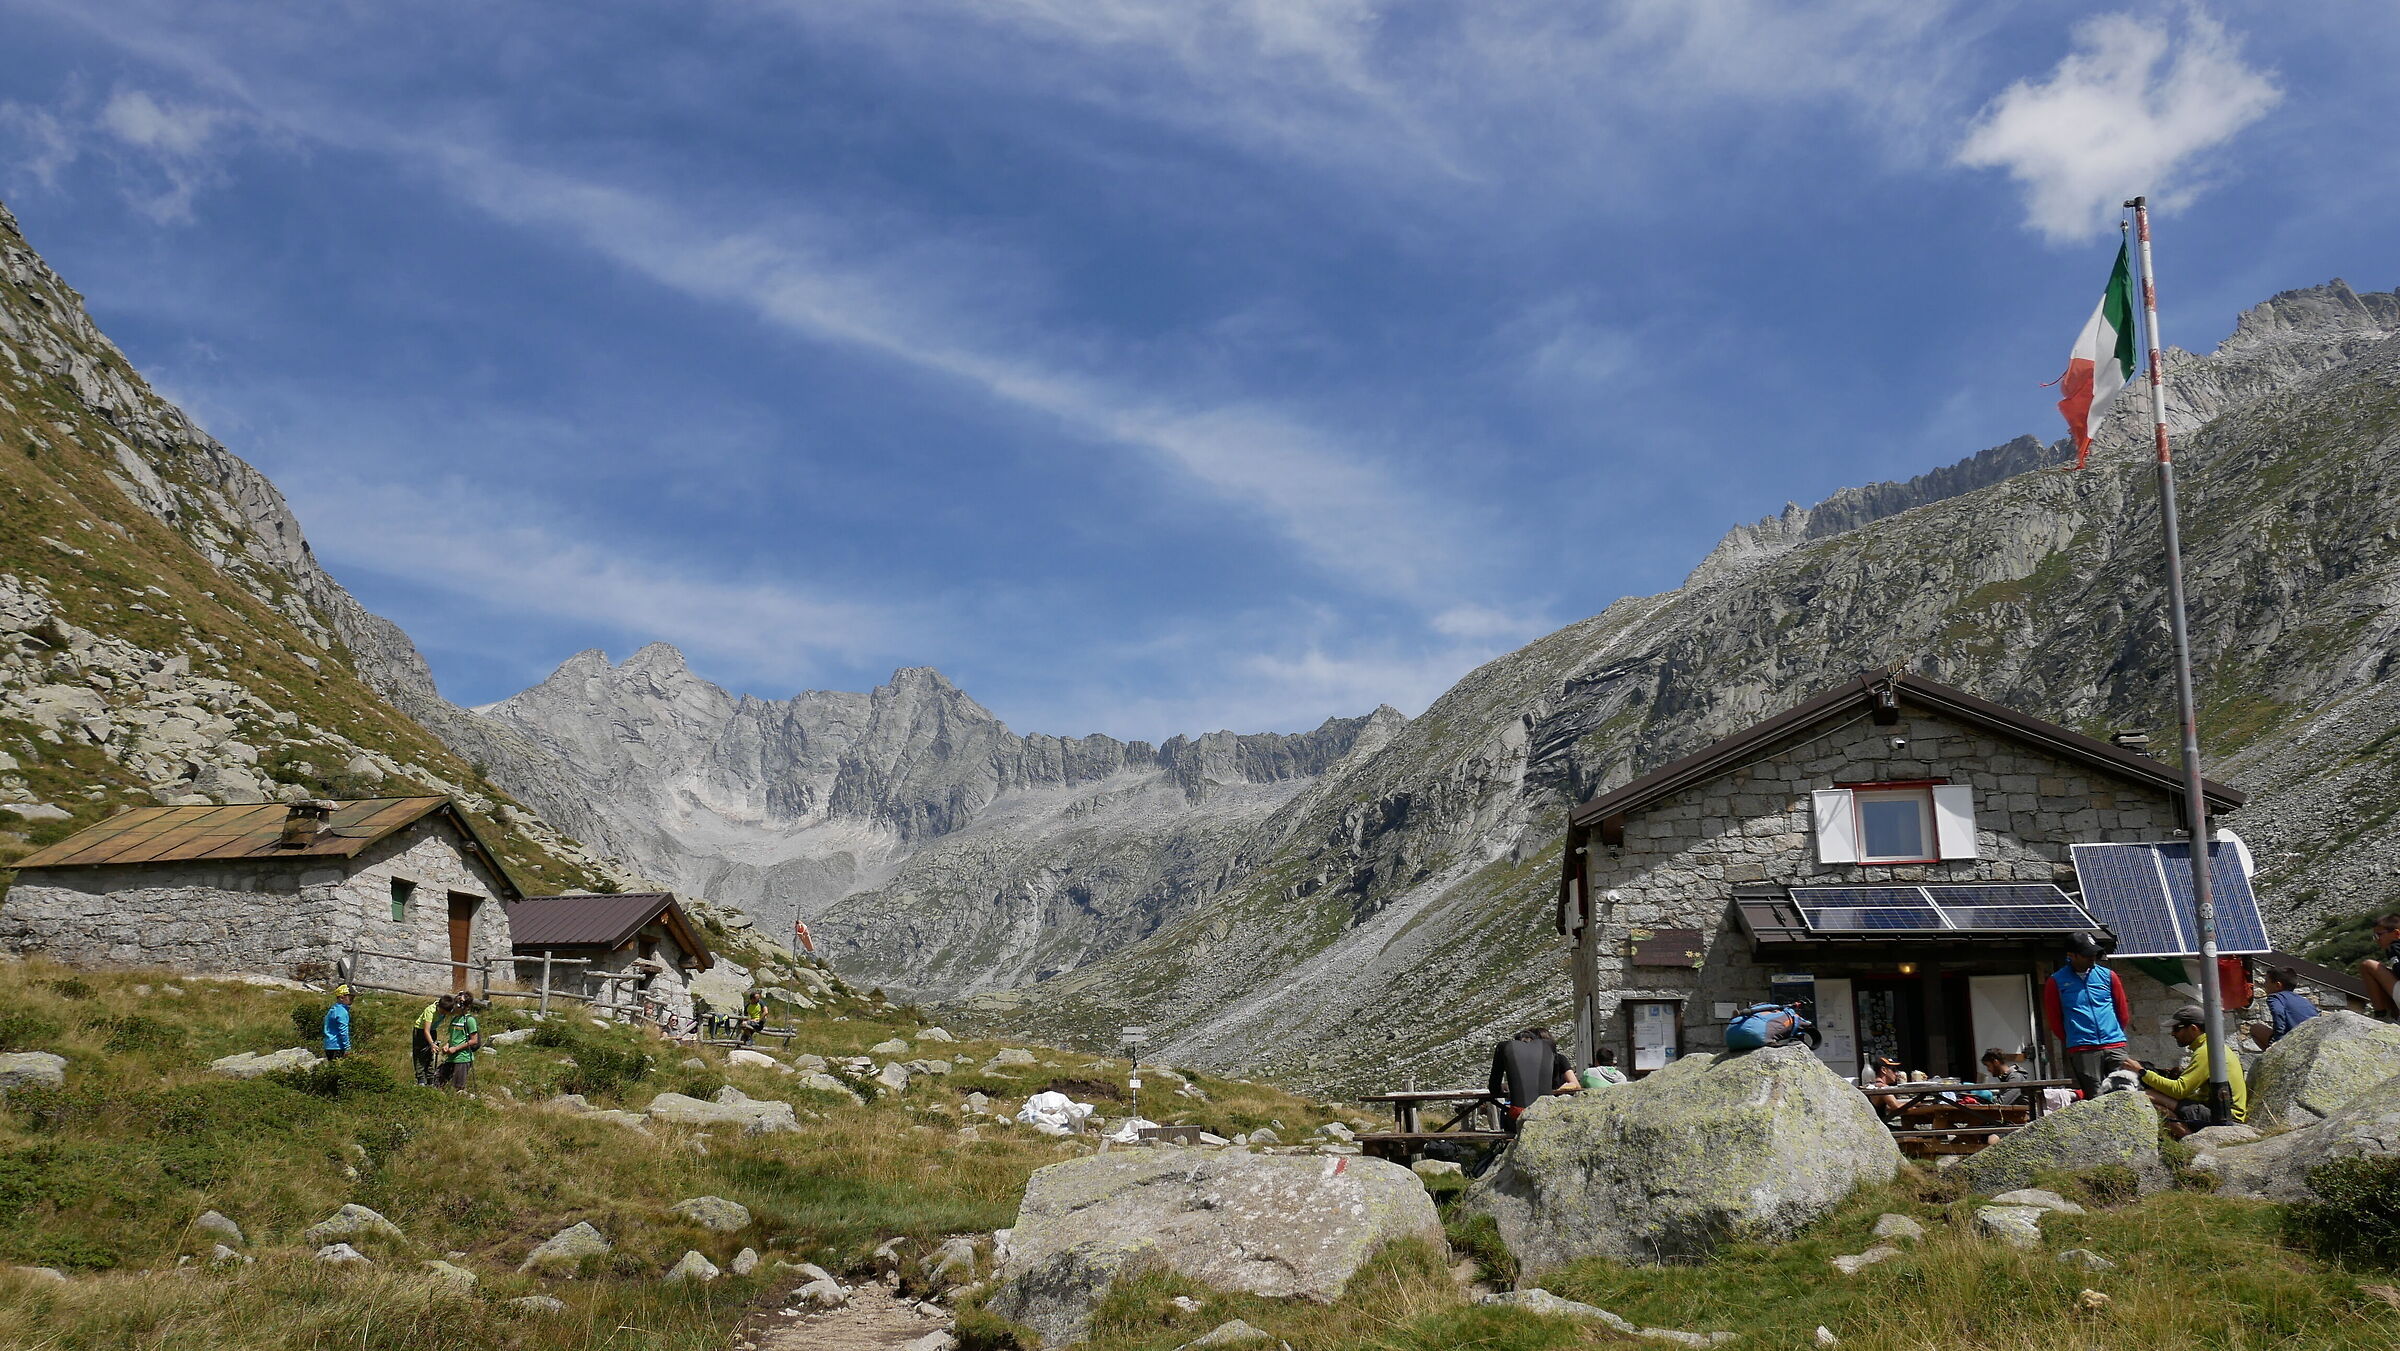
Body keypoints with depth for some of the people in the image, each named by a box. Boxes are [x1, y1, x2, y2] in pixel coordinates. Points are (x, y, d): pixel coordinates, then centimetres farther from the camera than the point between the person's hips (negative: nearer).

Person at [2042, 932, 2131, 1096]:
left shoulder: (2108, 976, 10)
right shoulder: (2056, 982, 2)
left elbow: (2123, 1012, 18)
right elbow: (2054, 1020, 7)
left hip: (2115, 1046, 3)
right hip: (2082, 1051, -3)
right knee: (2094, 1099, -6)